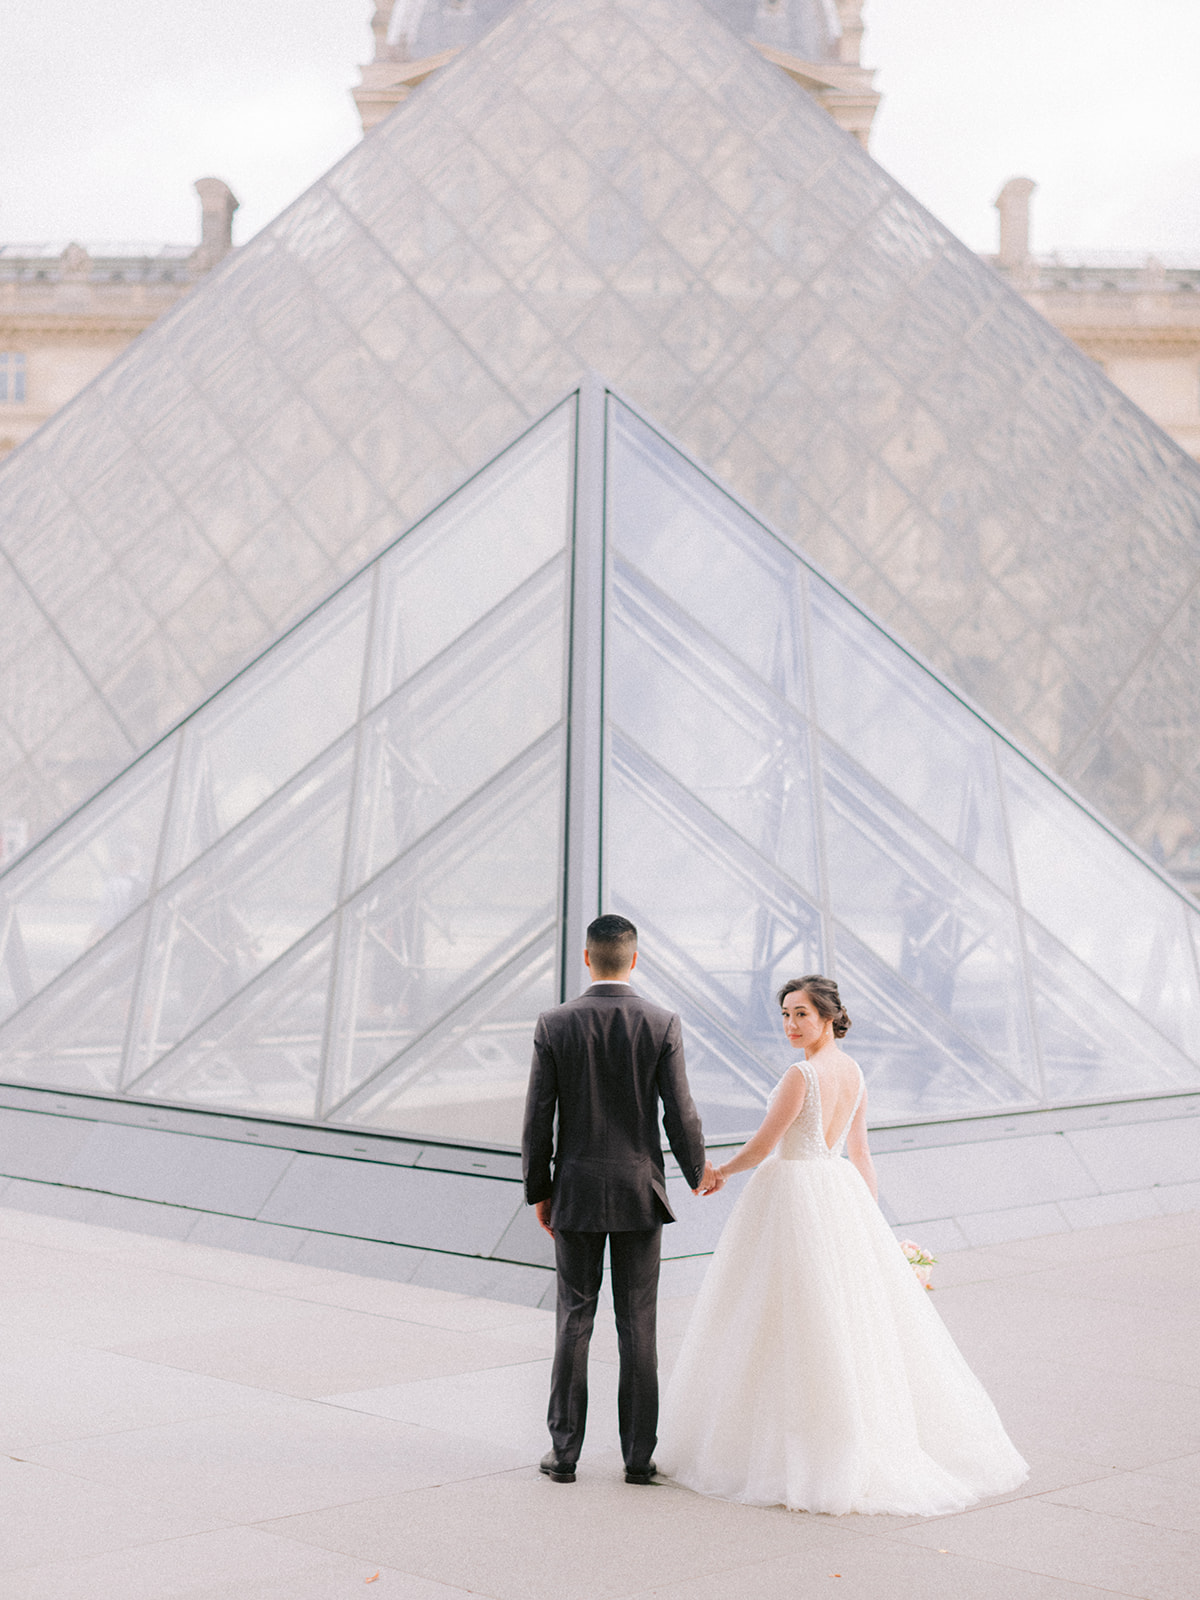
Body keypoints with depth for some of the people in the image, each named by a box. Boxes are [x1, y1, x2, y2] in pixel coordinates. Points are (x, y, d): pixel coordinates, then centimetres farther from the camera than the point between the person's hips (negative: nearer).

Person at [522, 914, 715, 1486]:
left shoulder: (554, 1025, -6)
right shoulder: (662, 1025, -7)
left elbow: (537, 1120, -4)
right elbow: (680, 1115, -6)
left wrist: (538, 1192, 7)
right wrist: (698, 1172, 12)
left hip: (576, 1192, 0)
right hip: (639, 1192, 0)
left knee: (574, 1321, 10)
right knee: (637, 1325, 7)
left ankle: (564, 1451, 15)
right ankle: (639, 1455, 12)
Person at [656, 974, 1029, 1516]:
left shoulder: (802, 1075, -18)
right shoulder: (853, 1072, 8)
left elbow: (762, 1147, -13)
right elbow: (861, 1154, 14)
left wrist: (720, 1172, 5)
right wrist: (869, 1222, 20)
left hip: (794, 1196, -8)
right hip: (841, 1190, 8)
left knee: (789, 1327, 0)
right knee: (855, 1320, 13)